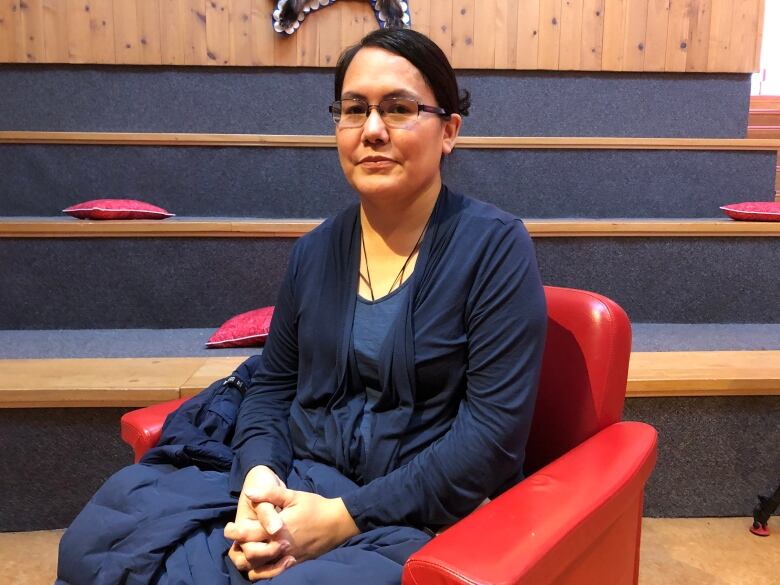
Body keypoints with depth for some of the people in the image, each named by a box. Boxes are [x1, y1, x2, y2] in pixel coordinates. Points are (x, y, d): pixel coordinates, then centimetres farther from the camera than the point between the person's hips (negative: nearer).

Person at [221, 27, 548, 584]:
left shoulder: (495, 246, -9)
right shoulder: (314, 250, 7)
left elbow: (494, 432, -15)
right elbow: (274, 384, 13)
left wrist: (346, 516, -19)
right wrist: (260, 473, -9)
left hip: (418, 518, -4)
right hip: (297, 488, 5)